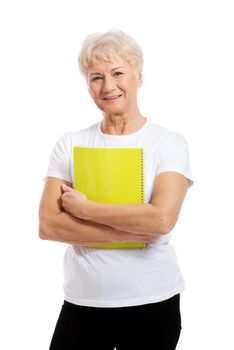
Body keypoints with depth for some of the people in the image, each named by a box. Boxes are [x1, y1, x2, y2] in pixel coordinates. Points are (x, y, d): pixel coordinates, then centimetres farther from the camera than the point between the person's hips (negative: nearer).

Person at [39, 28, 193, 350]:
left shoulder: (169, 143, -6)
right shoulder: (69, 144, 0)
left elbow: (162, 219, -21)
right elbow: (48, 225, -9)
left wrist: (83, 207, -13)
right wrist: (133, 230, -16)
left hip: (152, 303, -2)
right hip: (82, 302, 2)